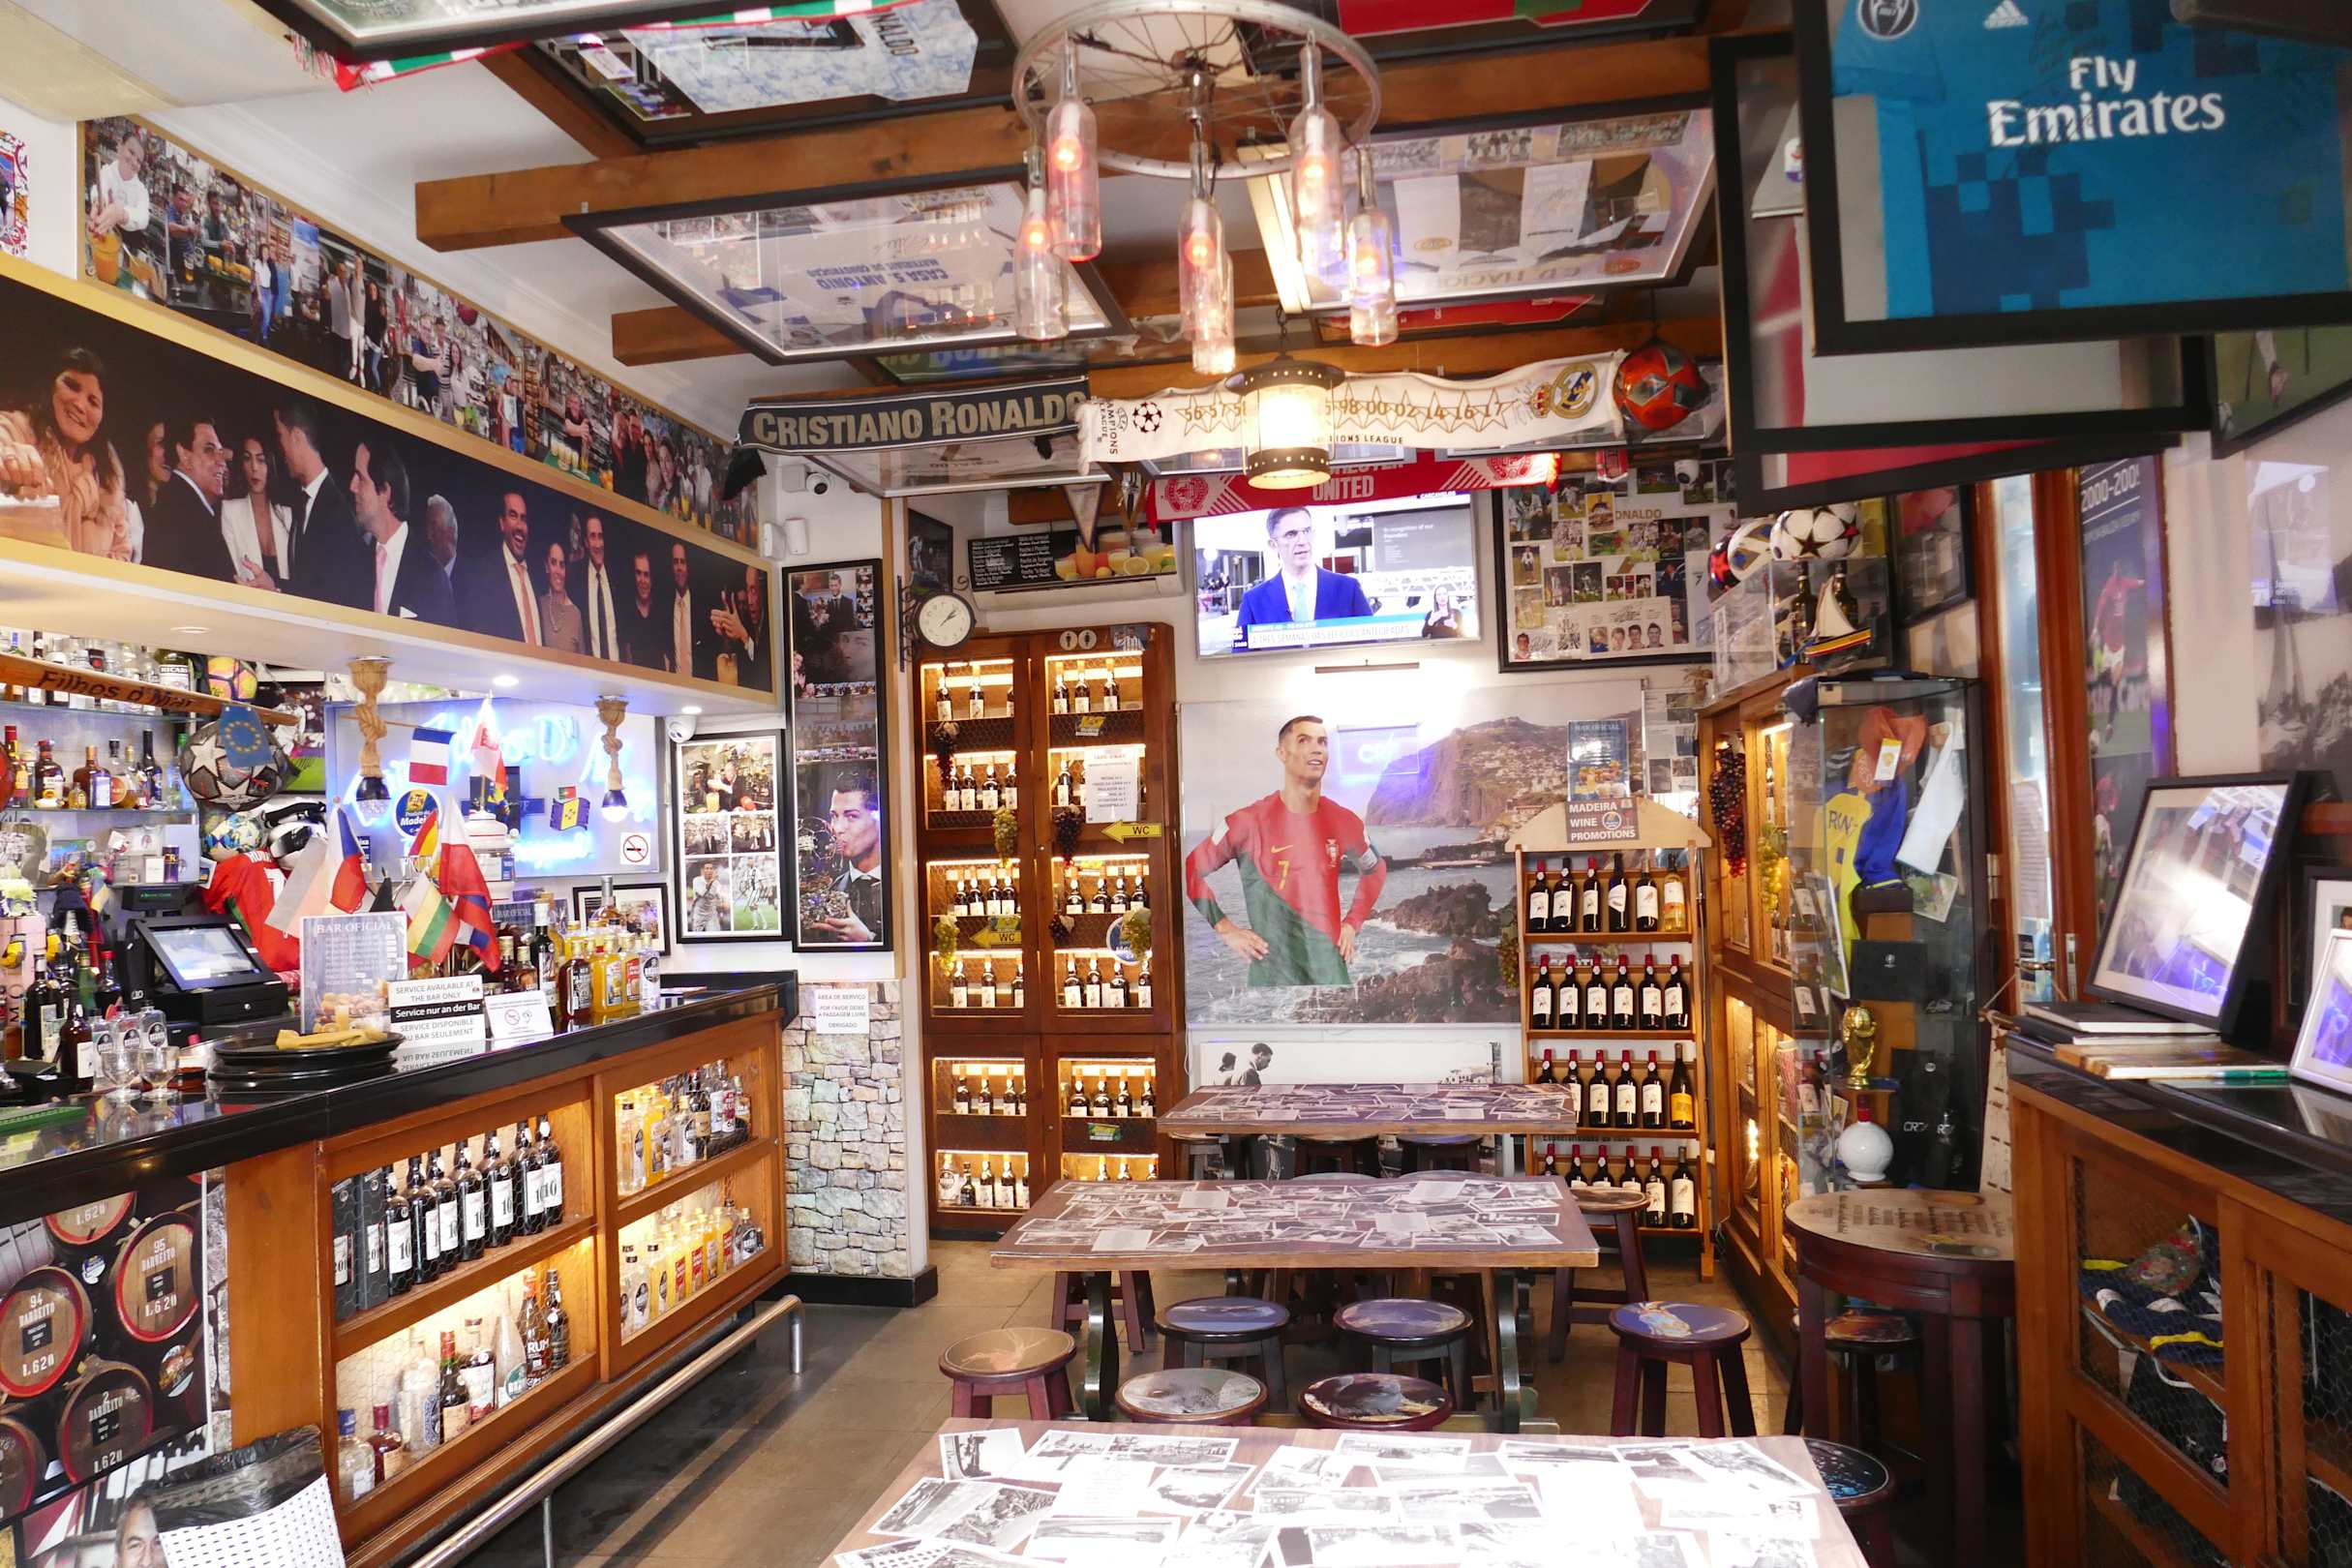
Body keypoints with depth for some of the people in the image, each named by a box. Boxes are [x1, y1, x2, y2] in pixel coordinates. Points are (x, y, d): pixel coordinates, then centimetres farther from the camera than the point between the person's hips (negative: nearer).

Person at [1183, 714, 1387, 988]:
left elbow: (1376, 870, 25)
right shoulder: (1250, 821, -7)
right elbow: (1189, 869, -1)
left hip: (1331, 968, 4)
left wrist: (1352, 923, 13)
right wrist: (1226, 929, -4)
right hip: (1273, 971, -4)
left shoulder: (1343, 821, 5)